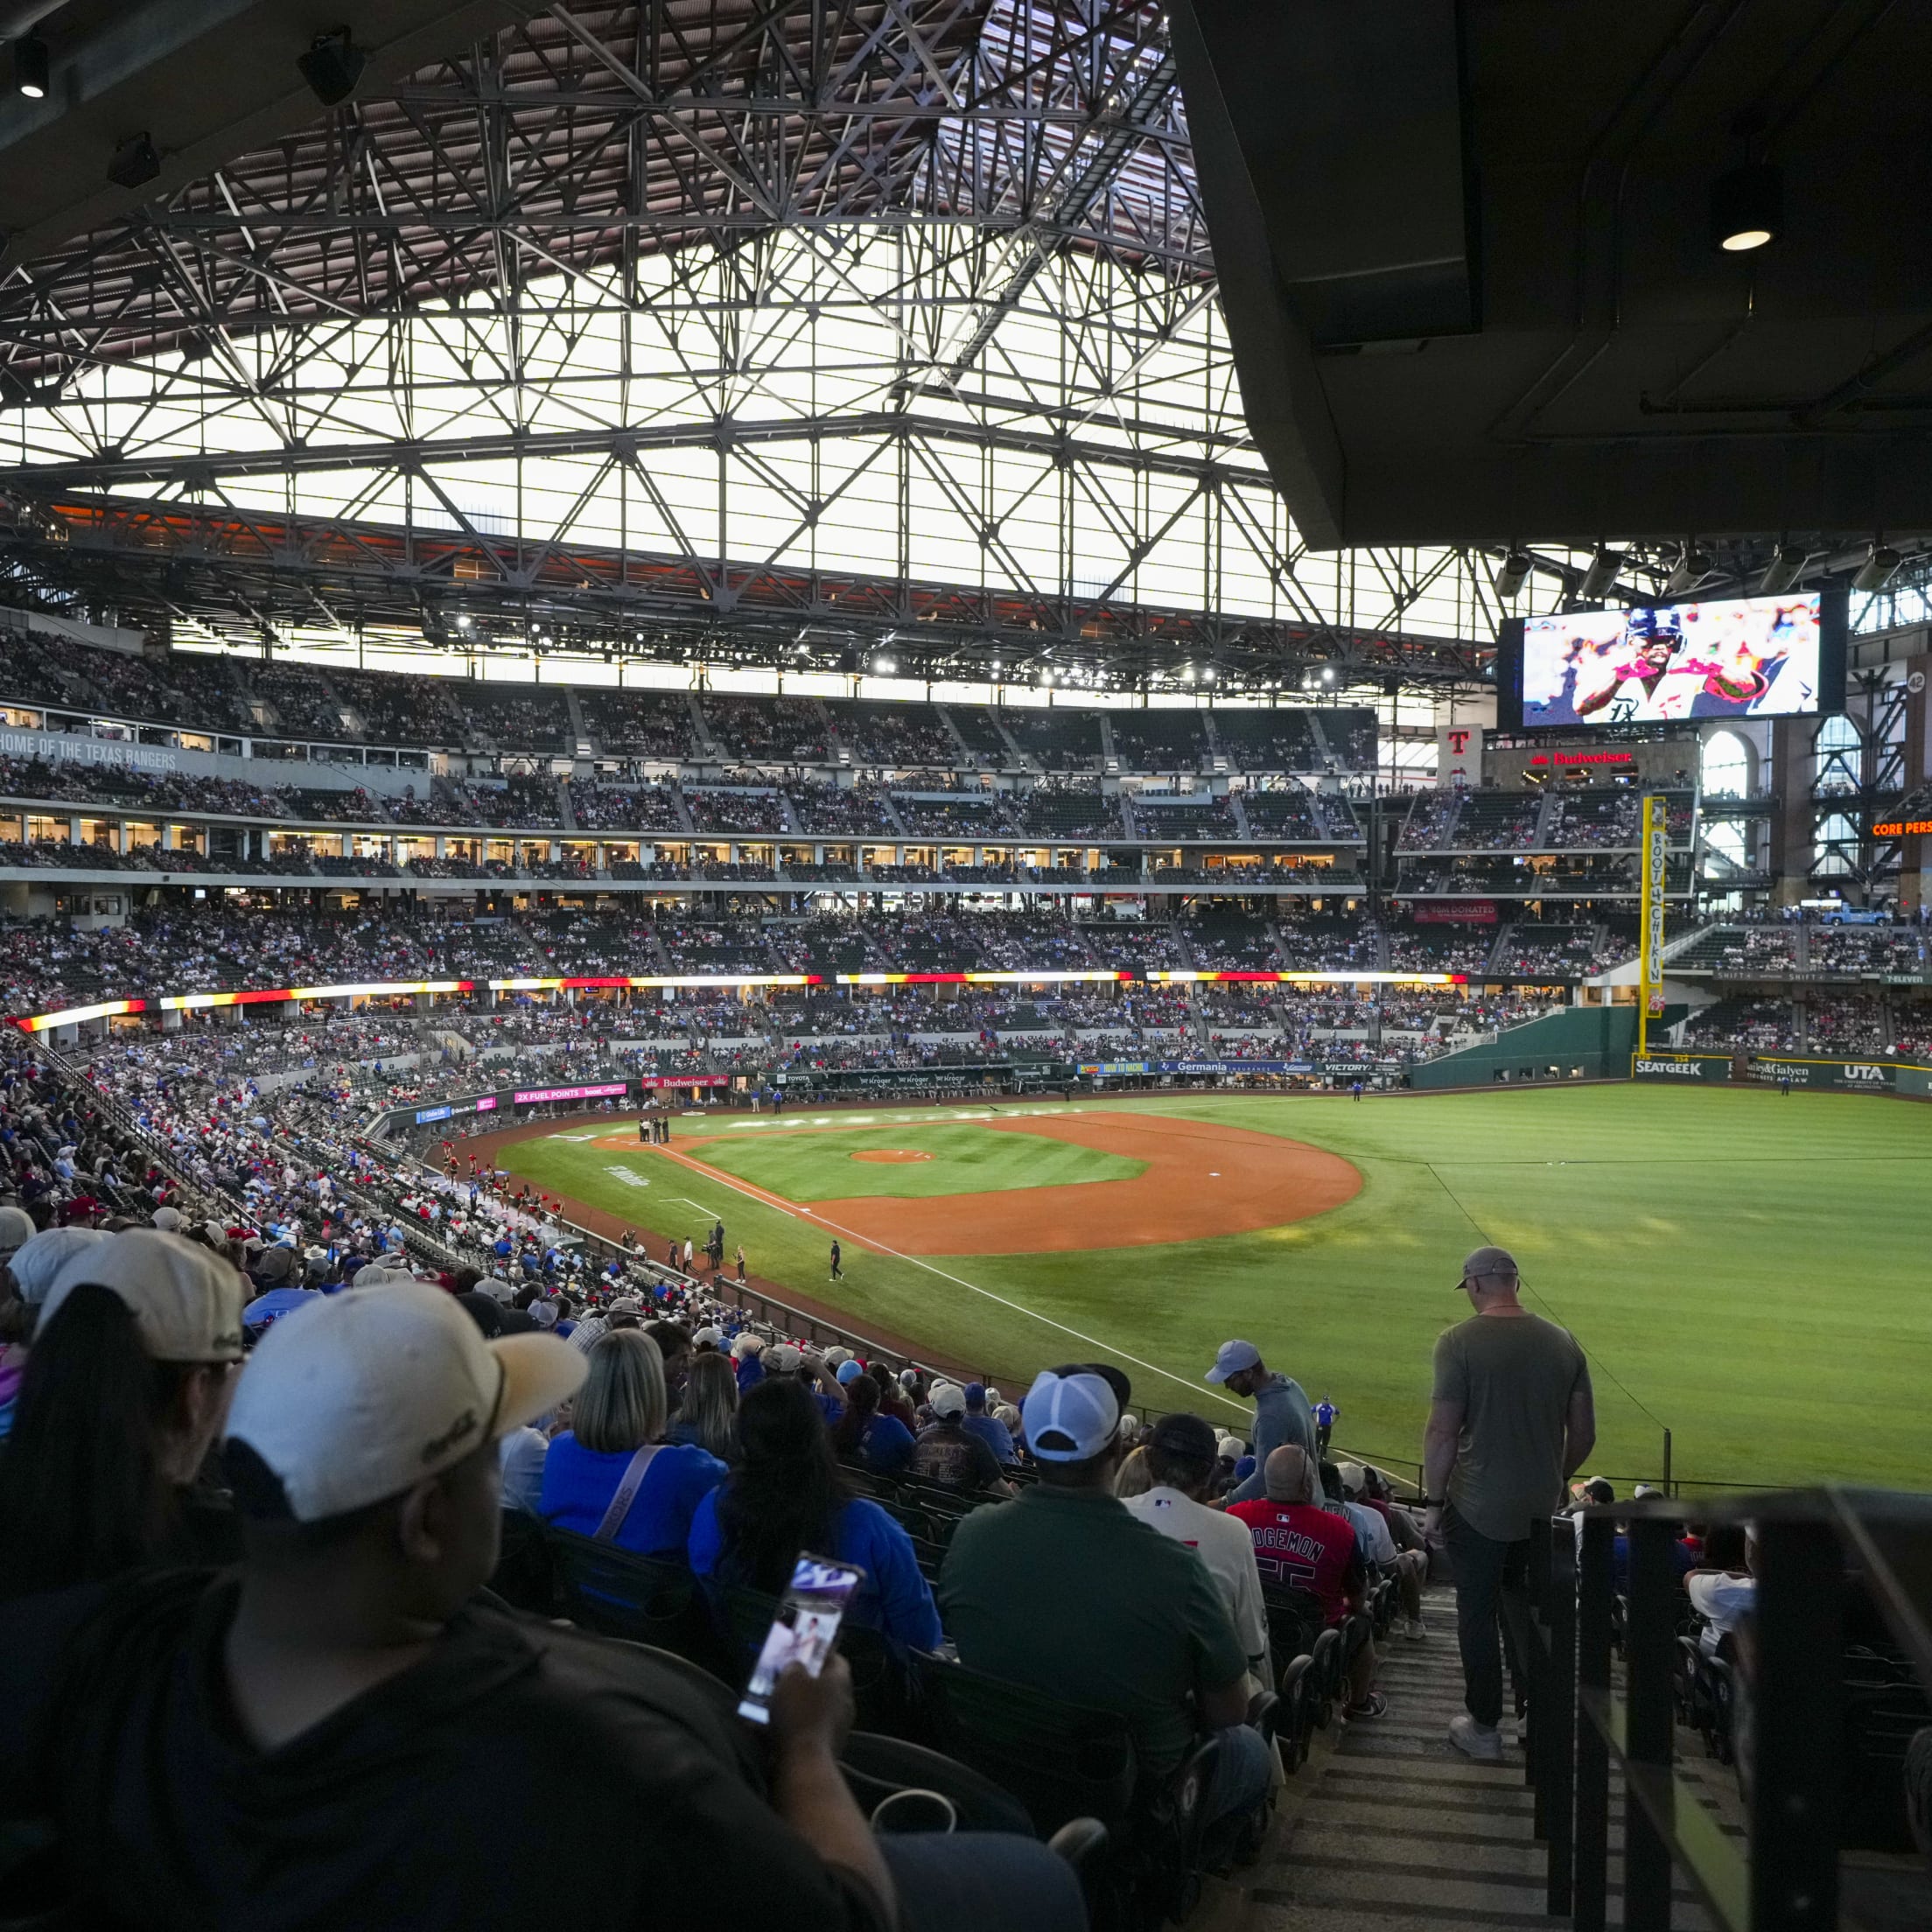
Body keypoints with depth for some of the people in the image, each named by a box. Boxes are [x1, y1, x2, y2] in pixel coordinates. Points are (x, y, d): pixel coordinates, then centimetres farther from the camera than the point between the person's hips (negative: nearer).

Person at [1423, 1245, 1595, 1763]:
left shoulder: (1459, 1342, -16)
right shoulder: (1562, 1342, -1)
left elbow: (1442, 1432, -17)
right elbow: (1584, 1433, 5)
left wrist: (1433, 1502, -6)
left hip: (1477, 1507, -5)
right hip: (1540, 1506, 5)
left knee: (1477, 1613, 10)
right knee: (1520, 1603, 25)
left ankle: (1484, 1729, 21)